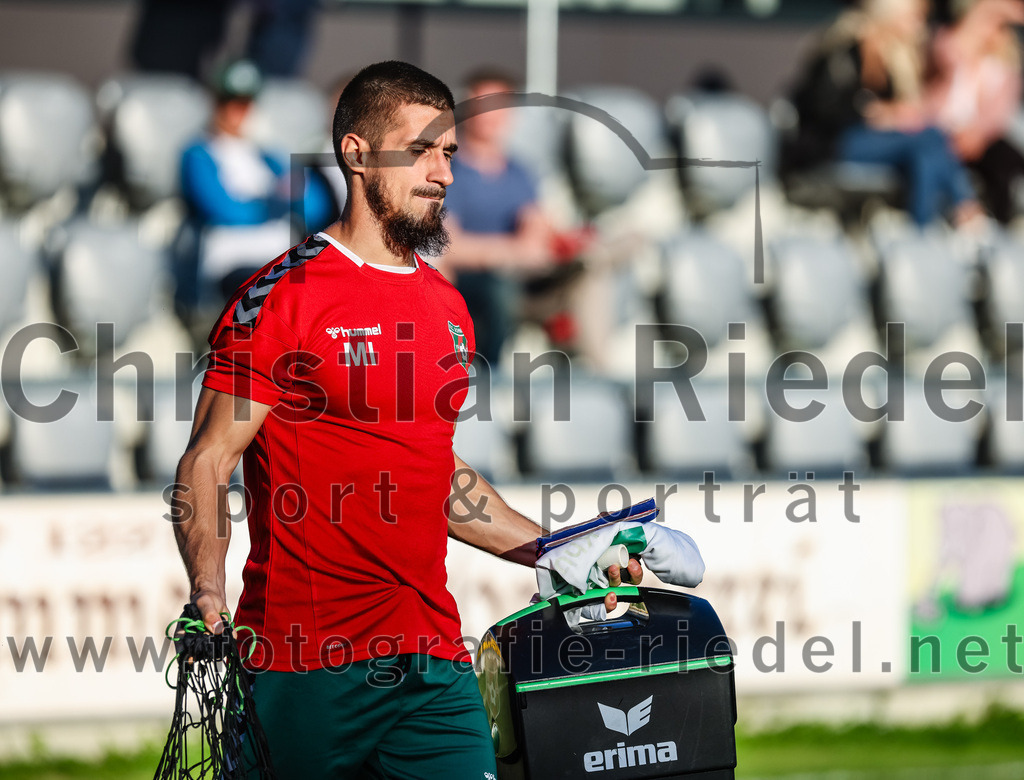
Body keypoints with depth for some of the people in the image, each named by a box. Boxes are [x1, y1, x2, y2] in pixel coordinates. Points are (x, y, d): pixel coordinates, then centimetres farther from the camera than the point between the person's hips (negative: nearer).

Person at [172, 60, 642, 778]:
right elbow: (205, 466, -8)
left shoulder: (448, 307, 16)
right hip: (307, 669, -6)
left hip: (435, 663, 6)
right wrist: (211, 608, -22)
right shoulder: (284, 296, -6)